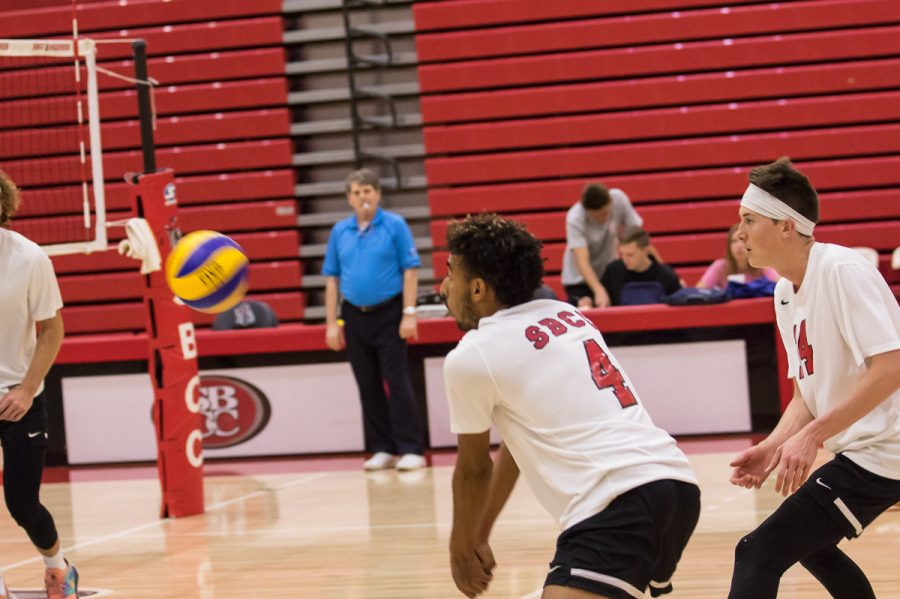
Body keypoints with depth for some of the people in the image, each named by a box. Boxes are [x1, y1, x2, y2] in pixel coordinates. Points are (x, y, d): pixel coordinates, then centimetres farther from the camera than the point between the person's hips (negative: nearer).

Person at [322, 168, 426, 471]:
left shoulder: (395, 225, -3)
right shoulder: (339, 231, 8)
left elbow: (410, 270, -6)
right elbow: (332, 277, 10)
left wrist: (409, 314, -13)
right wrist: (331, 323, 5)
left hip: (388, 313, -4)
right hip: (355, 317, 4)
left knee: (397, 382, -8)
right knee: (368, 386, 6)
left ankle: (410, 449, -6)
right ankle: (382, 449, 13)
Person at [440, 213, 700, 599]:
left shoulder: (469, 357, 0)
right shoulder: (565, 316, 23)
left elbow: (474, 469, 14)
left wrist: (462, 547, 31)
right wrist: (480, 535, 39)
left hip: (619, 506, -9)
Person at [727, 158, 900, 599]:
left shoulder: (842, 270, -17)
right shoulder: (786, 292, 9)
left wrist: (812, 435, -28)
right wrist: (775, 446, -6)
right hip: (861, 450, 10)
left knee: (759, 554, -15)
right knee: (806, 542, 30)